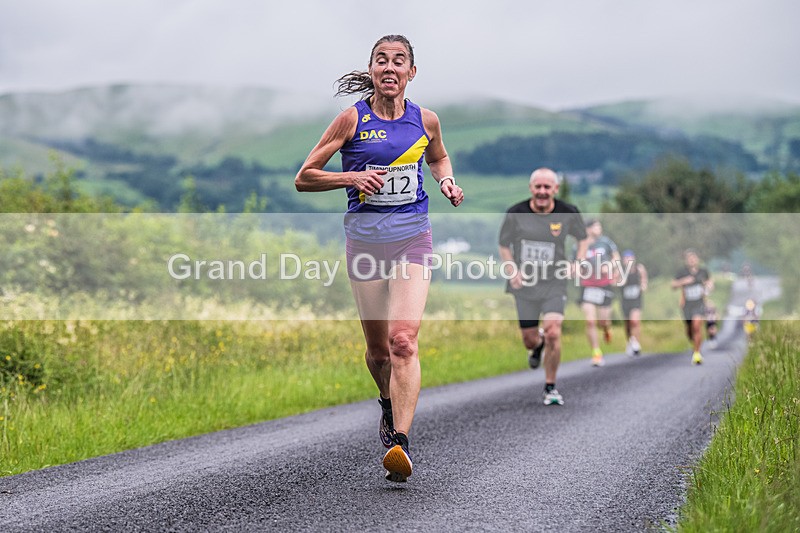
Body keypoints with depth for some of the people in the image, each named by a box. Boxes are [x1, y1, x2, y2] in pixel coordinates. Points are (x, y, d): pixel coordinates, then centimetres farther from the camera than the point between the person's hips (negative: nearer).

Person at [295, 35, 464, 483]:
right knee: (378, 348, 9)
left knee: (404, 340, -18)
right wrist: (352, 177, -16)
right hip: (365, 238, 0)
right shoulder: (353, 119, -3)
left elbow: (439, 157, 27)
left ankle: (400, 441, -23)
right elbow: (304, 178, 0)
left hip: (413, 236, 0)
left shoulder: (426, 120, 4)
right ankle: (390, 407, 41)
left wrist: (447, 180, 5)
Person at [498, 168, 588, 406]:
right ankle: (537, 346, 48)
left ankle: (550, 387, 2)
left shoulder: (568, 213, -7)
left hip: (554, 283, -1)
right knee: (529, 340, 5)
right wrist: (512, 271, -11)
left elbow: (582, 238, 12)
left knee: (553, 333, -18)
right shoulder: (516, 214, -8)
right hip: (525, 285, 1)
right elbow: (504, 246, 5)